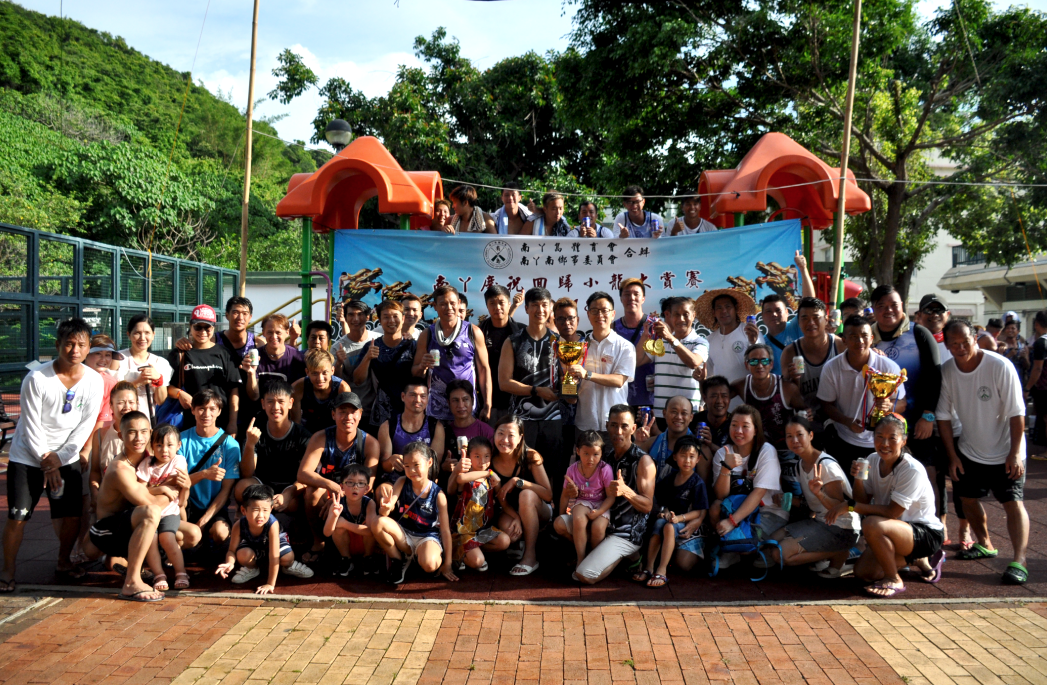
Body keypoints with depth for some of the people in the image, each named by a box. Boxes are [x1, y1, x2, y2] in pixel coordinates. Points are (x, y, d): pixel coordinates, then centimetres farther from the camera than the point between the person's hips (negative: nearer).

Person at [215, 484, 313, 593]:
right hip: (252, 545, 2)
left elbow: (274, 557, -40)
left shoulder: (273, 525, -40)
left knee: (287, 558, -31)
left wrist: (270, 584, -40)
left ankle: (287, 567, 10)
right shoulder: (239, 526, -33)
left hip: (271, 543, -2)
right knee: (243, 555, -32)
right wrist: (230, 563, -47)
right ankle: (251, 569, 6)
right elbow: (232, 550, -22)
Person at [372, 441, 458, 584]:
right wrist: (385, 507, -41)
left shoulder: (438, 495, -12)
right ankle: (398, 560, -2)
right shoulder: (402, 483, -5)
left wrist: (447, 564, -8)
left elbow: (445, 531, -8)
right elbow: (385, 512, -14)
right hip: (403, 533, 3)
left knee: (429, 565, -36)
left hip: (427, 537, -3)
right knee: (378, 523, -25)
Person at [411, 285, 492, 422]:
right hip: (437, 409, 1)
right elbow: (416, 374, 12)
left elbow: (484, 369, 4)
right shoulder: (427, 335, 6)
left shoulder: (473, 332, 2)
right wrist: (422, 366, -11)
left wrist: (487, 406, -2)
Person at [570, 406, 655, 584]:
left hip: (626, 534, -7)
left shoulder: (643, 461, -13)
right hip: (602, 524, 7)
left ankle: (622, 556, 5)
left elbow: (647, 506, -15)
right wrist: (573, 491, -10)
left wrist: (625, 491, -35)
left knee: (584, 576, -20)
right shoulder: (605, 453, 5)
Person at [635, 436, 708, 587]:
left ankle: (662, 571, -28)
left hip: (687, 525, -4)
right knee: (659, 522, -30)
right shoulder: (669, 478, 8)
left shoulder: (698, 483, -7)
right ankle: (649, 567, -29)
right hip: (670, 518, 4)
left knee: (669, 527, -34)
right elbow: (661, 500, 17)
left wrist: (679, 518, -22)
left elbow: (701, 512, -11)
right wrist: (665, 512, -3)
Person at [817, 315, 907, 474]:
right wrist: (848, 421, -20)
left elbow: (902, 404, -3)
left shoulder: (889, 367, -8)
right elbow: (826, 404, -2)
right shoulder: (831, 368, -7)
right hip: (844, 443, 0)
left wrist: (889, 406, -28)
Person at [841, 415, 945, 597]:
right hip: (897, 530, 8)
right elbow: (864, 502, -2)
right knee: (863, 572, -2)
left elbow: (892, 512, -25)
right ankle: (920, 560, 21)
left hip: (927, 534, -8)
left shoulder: (912, 470, -24)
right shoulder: (873, 460, -2)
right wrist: (857, 479, -20)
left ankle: (893, 580, -9)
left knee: (872, 524, -33)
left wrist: (850, 505, -27)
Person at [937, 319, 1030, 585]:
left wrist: (1015, 453, -19)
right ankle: (985, 545, 34)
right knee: (967, 498, 14)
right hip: (969, 451, 5)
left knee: (1012, 503, -9)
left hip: (1005, 453, -5)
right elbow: (944, 416, -1)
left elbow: (1017, 413, -17)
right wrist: (952, 455, -2)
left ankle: (1019, 561, -7)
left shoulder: (1000, 366, -21)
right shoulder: (947, 371, -9)